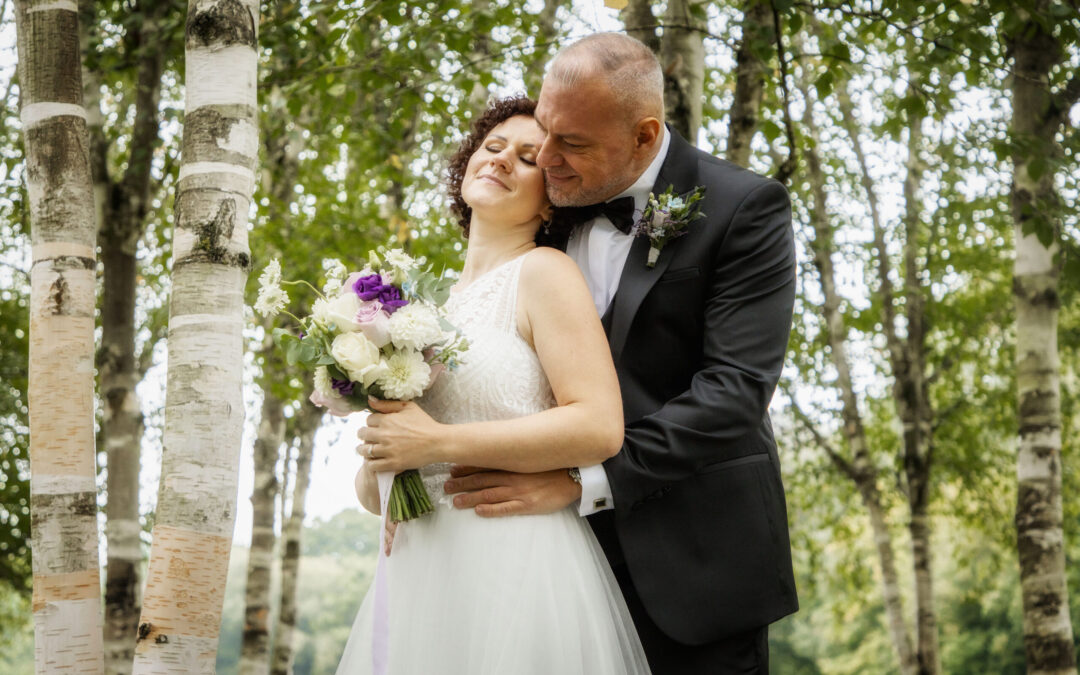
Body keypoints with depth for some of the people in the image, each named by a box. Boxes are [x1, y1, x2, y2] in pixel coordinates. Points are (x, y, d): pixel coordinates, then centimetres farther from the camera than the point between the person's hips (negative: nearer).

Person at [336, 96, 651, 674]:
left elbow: (600, 426, -15)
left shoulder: (542, 272, -2)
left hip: (513, 567, -6)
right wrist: (377, 462, -3)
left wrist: (437, 443, -15)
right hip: (421, 572, 6)